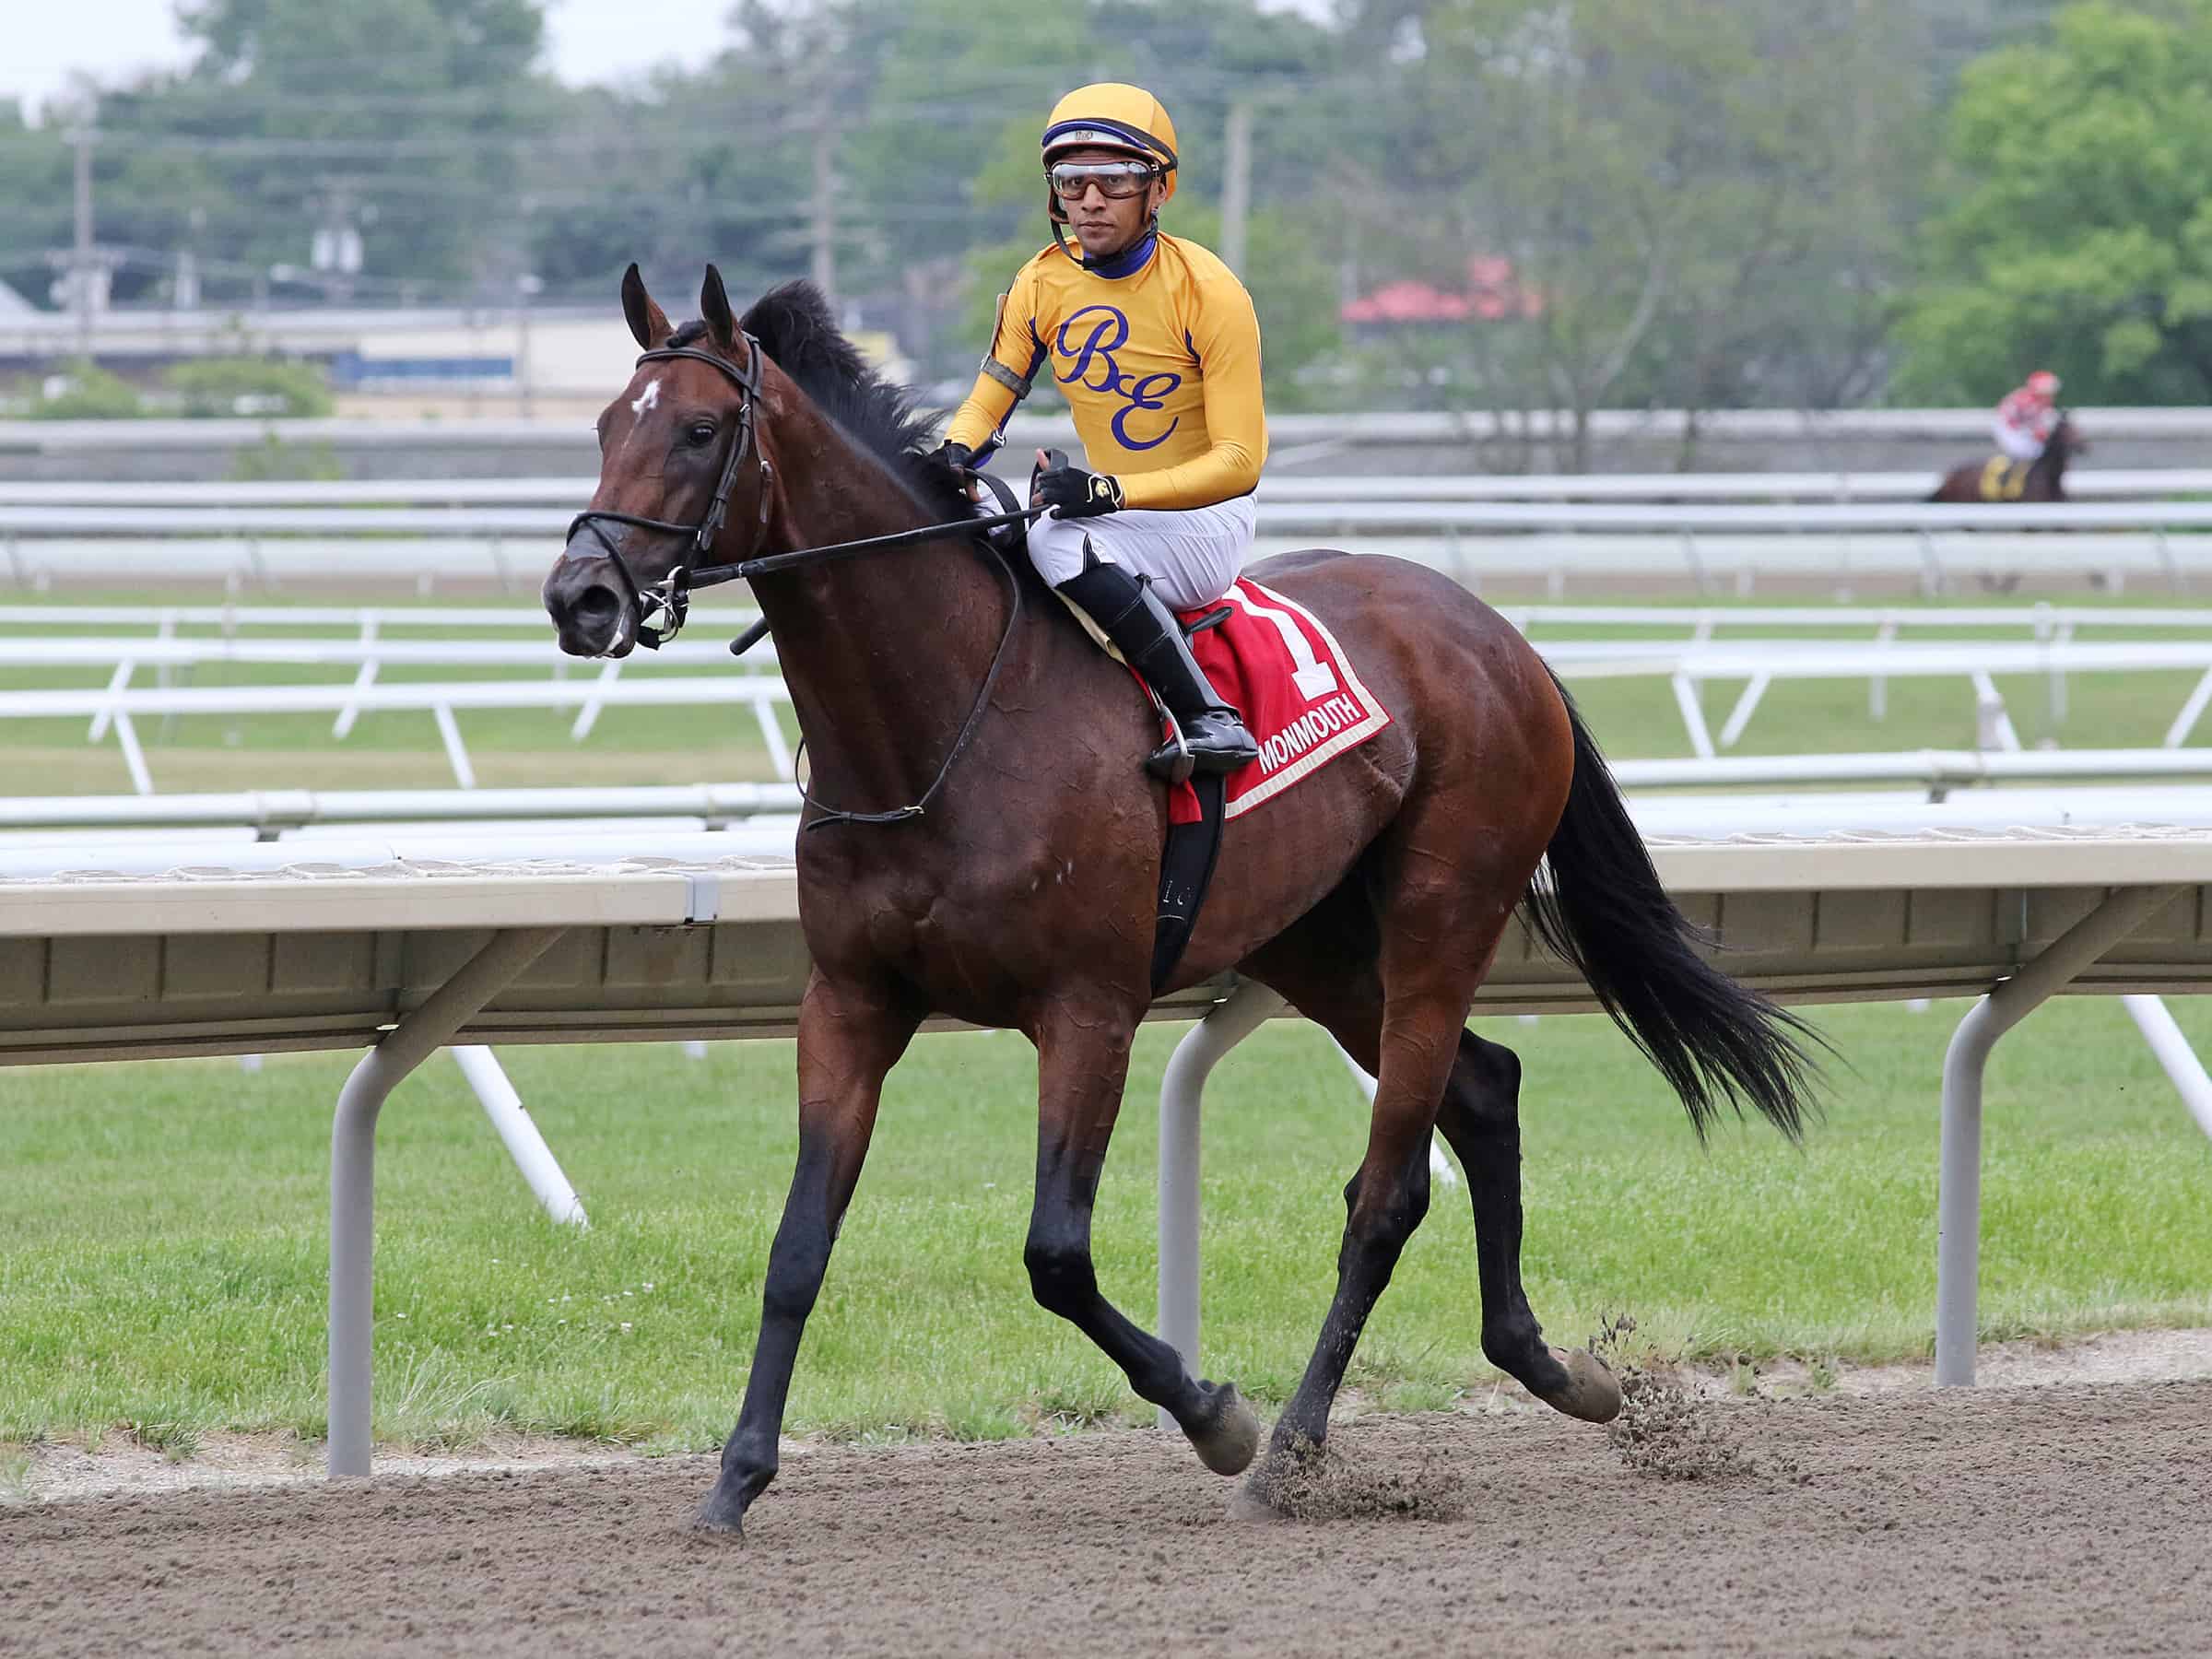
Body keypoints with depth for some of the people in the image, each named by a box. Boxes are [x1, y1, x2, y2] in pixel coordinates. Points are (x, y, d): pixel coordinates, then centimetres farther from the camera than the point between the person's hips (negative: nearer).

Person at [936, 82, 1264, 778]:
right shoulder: (1042, 287, -1)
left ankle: (1209, 718, -33)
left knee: (1062, 542, -34)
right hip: (1108, 510, 7)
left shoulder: (1207, 291, -17)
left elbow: (1238, 460, -20)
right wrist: (954, 455, -20)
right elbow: (987, 406, 6)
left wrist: (1109, 490, -34)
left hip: (1207, 520, -6)